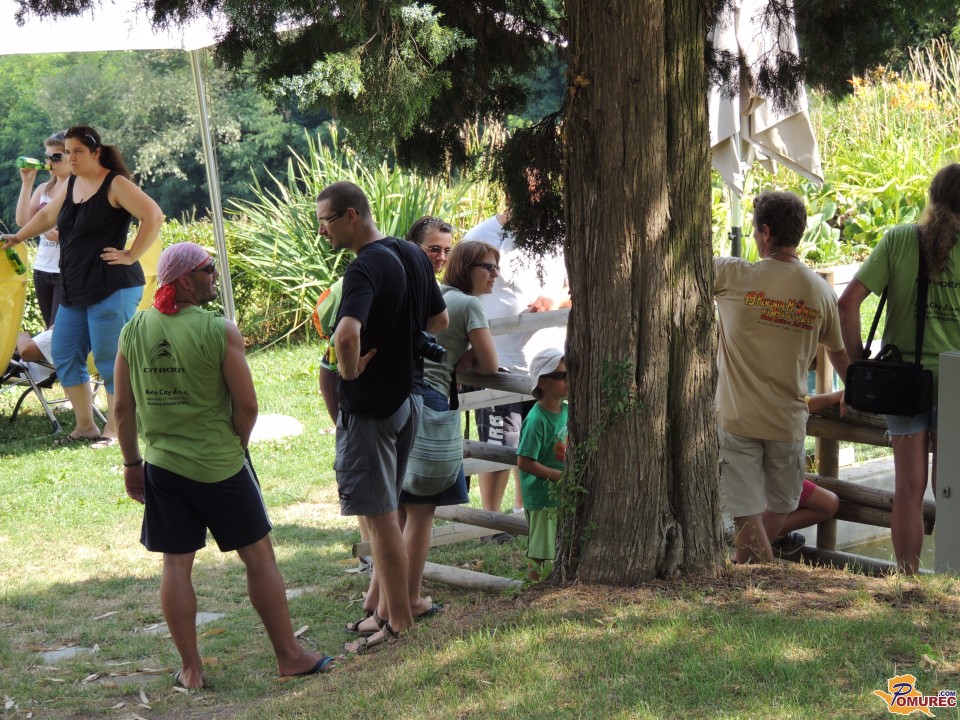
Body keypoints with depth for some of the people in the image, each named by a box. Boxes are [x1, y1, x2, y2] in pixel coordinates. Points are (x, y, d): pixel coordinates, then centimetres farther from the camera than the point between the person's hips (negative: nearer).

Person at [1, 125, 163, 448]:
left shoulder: (115, 184, -9)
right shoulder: (71, 185, 14)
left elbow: (153, 216, -19)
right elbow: (47, 215, 33)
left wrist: (130, 255, -17)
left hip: (112, 289, -9)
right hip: (74, 289, 9)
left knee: (108, 359, -4)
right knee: (65, 357, 10)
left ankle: (114, 430, 8)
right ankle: (85, 426, 20)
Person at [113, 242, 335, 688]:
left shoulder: (133, 332, -2)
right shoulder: (220, 331, -14)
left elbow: (123, 408, 3)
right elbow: (247, 405, -12)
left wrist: (131, 462, 14)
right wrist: (235, 447, 5)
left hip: (163, 466, 4)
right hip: (220, 466, -4)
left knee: (176, 564, 10)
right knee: (259, 557, 8)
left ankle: (190, 669, 15)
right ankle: (289, 656, 15)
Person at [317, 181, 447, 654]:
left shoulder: (364, 268, -22)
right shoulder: (412, 256, 6)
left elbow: (347, 334, -39)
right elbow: (439, 320, 17)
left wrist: (349, 370, -22)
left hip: (370, 403, -9)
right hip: (409, 394, 9)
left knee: (380, 516, 0)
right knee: (384, 511, 19)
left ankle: (399, 625, 6)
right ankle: (382, 605, 28)